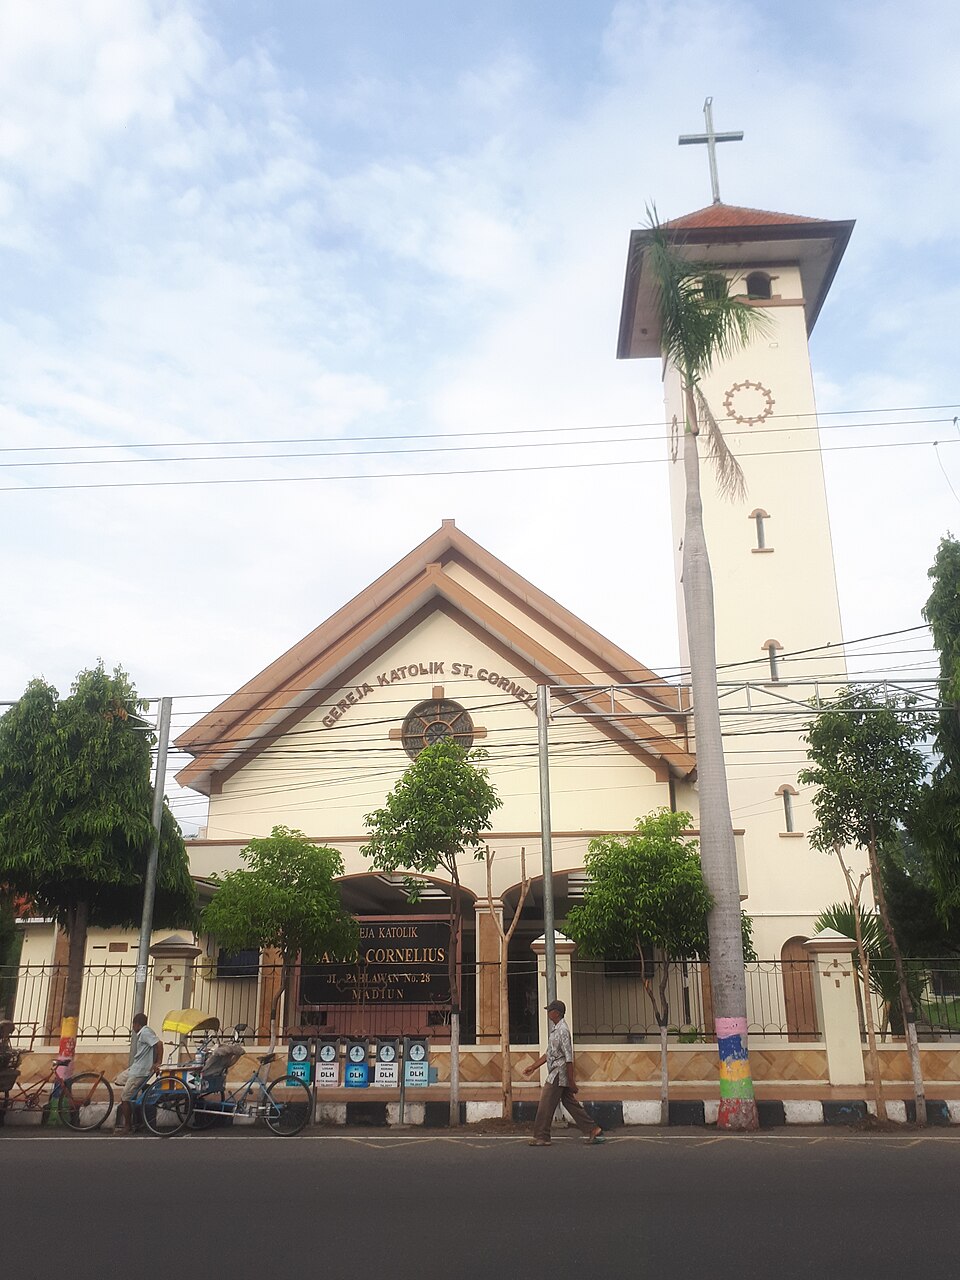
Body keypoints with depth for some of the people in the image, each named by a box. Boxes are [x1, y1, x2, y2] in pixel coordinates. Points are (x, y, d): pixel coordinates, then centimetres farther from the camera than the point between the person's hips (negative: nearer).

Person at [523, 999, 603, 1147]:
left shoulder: (562, 1030, -16)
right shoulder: (555, 1029, 14)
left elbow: (569, 1057, -19)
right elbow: (549, 1053, 23)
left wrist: (571, 1080, -20)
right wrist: (533, 1067, 23)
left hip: (558, 1075, -10)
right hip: (556, 1074, 10)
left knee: (546, 1106, -3)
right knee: (570, 1104, 11)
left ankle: (541, 1137, 5)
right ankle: (594, 1130, 13)